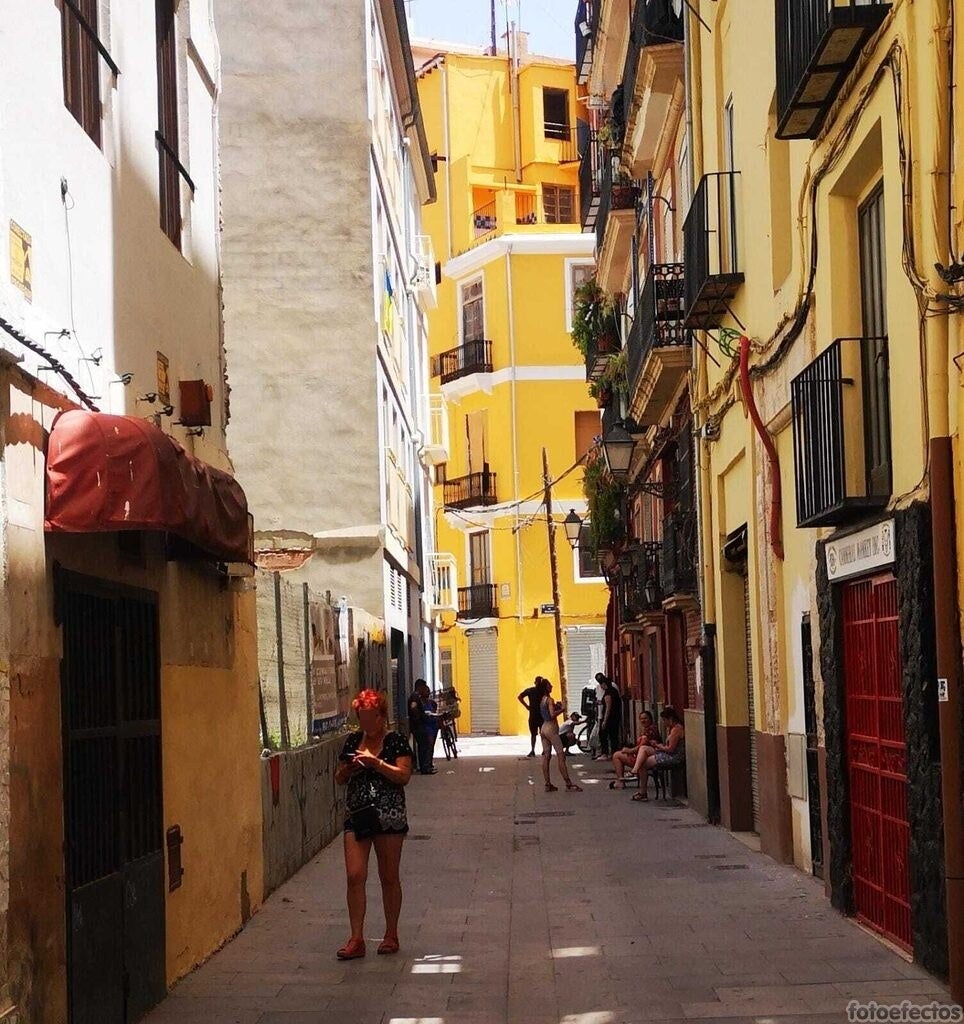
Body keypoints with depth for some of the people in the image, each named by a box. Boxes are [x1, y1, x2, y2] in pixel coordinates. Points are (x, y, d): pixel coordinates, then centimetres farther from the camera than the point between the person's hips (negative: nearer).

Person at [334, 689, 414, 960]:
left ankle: (391, 935, 19)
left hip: (388, 817, -4)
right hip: (356, 816, 4)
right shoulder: (353, 741, 11)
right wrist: (346, 771, -6)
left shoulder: (396, 742, -3)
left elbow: (404, 776, -13)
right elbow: (339, 779, 17)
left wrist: (376, 763, -23)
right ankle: (357, 939, -2)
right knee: (355, 876, -5)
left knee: (389, 877, 7)